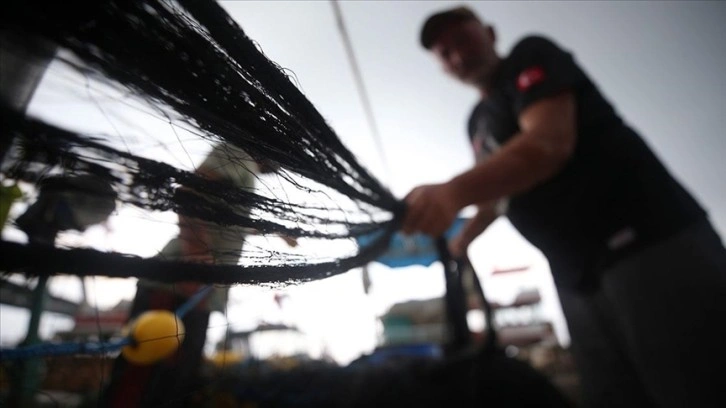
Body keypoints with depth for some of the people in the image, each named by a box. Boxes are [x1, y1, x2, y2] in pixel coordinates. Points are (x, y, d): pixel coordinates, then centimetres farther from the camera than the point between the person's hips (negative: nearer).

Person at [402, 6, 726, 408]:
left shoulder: (530, 56, -1)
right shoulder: (478, 121, 20)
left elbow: (551, 141, -23)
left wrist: (452, 191, -36)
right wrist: (457, 244, 36)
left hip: (648, 245, -7)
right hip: (577, 281, 8)